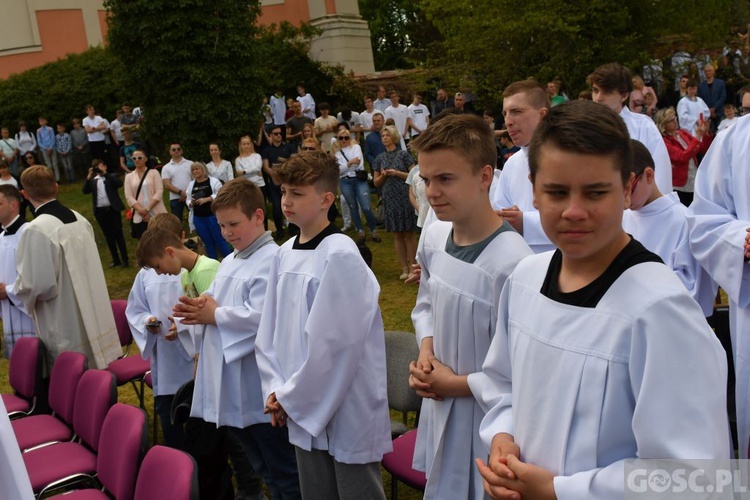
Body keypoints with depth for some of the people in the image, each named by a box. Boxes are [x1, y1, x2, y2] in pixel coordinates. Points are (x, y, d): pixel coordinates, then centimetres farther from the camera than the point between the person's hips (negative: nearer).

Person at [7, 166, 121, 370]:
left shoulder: (37, 230, -20)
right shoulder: (79, 219, 2)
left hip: (66, 329, -7)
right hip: (94, 319, 7)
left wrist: (8, 290, 3)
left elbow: (35, 284, -18)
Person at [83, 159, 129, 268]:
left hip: (113, 209, -4)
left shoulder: (112, 176, 6)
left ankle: (124, 259, 6)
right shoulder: (93, 180, 13)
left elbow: (119, 183, -15)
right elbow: (85, 191, -1)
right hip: (100, 211, 4)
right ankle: (116, 260, 18)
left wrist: (105, 173, -14)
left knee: (118, 234, -1)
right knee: (108, 236, 9)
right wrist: (89, 177, -9)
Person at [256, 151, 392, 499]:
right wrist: (276, 390, 0)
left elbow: (332, 343, -19)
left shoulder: (340, 255, -17)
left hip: (348, 409, -7)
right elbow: (269, 331, 9)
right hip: (304, 406, 7)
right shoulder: (284, 254, 5)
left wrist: (291, 396, -11)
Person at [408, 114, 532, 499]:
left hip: (488, 425, -7)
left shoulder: (511, 262, -27)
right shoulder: (433, 237, -4)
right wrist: (426, 350, -4)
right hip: (438, 414, 7)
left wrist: (458, 384, -13)